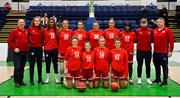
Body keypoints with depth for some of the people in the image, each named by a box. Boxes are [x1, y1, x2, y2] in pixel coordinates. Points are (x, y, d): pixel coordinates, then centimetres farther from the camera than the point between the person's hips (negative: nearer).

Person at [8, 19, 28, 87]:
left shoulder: (26, 31, 12)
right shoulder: (14, 31, -4)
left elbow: (28, 40, 21)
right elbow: (9, 41, -6)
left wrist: (28, 47, 9)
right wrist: (14, 48, -12)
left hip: (25, 52, 5)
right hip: (17, 52, -5)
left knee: (22, 67, 10)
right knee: (17, 67, -7)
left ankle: (21, 80, 19)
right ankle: (16, 81, 1)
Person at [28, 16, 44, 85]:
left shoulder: (41, 30, 5)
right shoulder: (30, 29, -3)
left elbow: (42, 39, 11)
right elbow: (28, 38, 1)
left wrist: (42, 44, -1)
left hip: (39, 48, 3)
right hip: (32, 48, -2)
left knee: (39, 65, 9)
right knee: (32, 65, 4)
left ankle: (40, 79, 18)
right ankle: (31, 80, 12)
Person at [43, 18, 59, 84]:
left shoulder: (56, 30, 3)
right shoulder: (45, 30, -2)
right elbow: (42, 38, 4)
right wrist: (44, 44, -4)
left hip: (55, 49, 1)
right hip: (47, 49, -1)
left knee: (55, 63, 7)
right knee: (48, 64, 7)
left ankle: (56, 78, 15)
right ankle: (47, 78, 17)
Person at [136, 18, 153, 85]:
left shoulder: (150, 30, 3)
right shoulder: (137, 31, -1)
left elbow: (152, 39, 6)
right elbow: (136, 39, 0)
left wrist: (148, 42, -6)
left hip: (148, 50, 1)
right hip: (140, 50, -1)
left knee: (148, 65, 8)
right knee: (139, 65, 7)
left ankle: (148, 78, 18)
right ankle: (139, 78, 17)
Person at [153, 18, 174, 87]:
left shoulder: (167, 30, -6)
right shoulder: (155, 31, 10)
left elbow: (171, 41, -8)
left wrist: (170, 51, -11)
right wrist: (153, 49, 9)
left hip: (164, 52, -6)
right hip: (155, 52, 6)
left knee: (164, 67, -1)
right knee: (157, 66, 15)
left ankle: (165, 81, 6)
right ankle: (157, 79, 29)